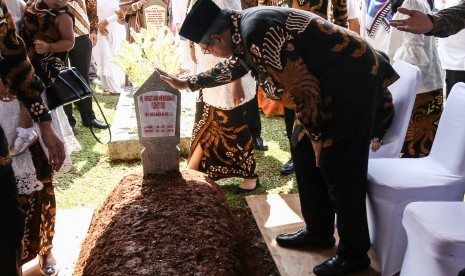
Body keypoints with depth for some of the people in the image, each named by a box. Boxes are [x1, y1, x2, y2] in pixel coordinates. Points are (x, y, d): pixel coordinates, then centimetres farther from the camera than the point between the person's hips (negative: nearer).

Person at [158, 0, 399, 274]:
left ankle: (354, 253, 14)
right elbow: (230, 68, 28)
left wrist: (315, 134, -11)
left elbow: (302, 86, -24)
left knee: (339, 168, -4)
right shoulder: (243, 31, 7)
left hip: (352, 80, -10)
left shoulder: (257, 33, -24)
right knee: (304, 151, 14)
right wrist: (187, 83, 36)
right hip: (331, 82, 10)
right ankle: (319, 231, 28)